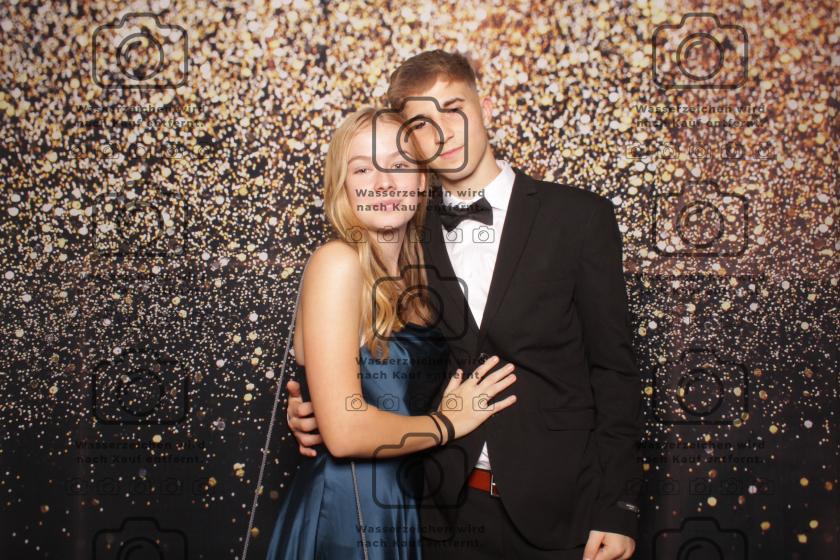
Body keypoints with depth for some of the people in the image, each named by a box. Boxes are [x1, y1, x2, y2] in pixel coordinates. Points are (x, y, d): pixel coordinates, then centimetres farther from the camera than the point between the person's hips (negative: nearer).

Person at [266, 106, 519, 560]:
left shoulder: (412, 272, 7)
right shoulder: (338, 261, -16)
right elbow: (344, 430, -22)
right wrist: (449, 423, -11)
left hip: (403, 503, 7)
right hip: (349, 514, -7)